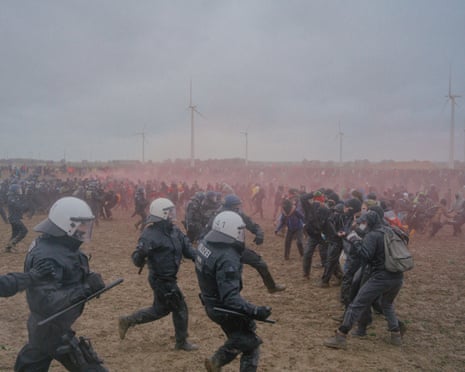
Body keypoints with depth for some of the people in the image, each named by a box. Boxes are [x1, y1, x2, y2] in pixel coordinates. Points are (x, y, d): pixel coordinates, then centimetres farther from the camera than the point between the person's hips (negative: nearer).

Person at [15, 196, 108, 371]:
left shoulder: (63, 246, 1)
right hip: (52, 330, -10)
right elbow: (44, 302, -34)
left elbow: (73, 274, 11)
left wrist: (90, 279, -12)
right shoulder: (47, 258, -29)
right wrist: (83, 290, -35)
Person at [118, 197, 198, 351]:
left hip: (168, 277, 9)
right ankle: (181, 342, 23)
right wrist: (141, 254, -47)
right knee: (180, 307, 4)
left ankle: (127, 321, 31)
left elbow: (186, 247, 5)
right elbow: (138, 261, -23)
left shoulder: (174, 230, 2)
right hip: (161, 279, -9)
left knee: (160, 309, 22)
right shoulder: (150, 235, -22)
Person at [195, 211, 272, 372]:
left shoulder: (207, 242, -6)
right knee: (251, 345, 6)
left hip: (211, 302, 9)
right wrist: (255, 311, -42)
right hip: (224, 308, -9)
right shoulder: (227, 260, -33)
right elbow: (230, 297, -37)